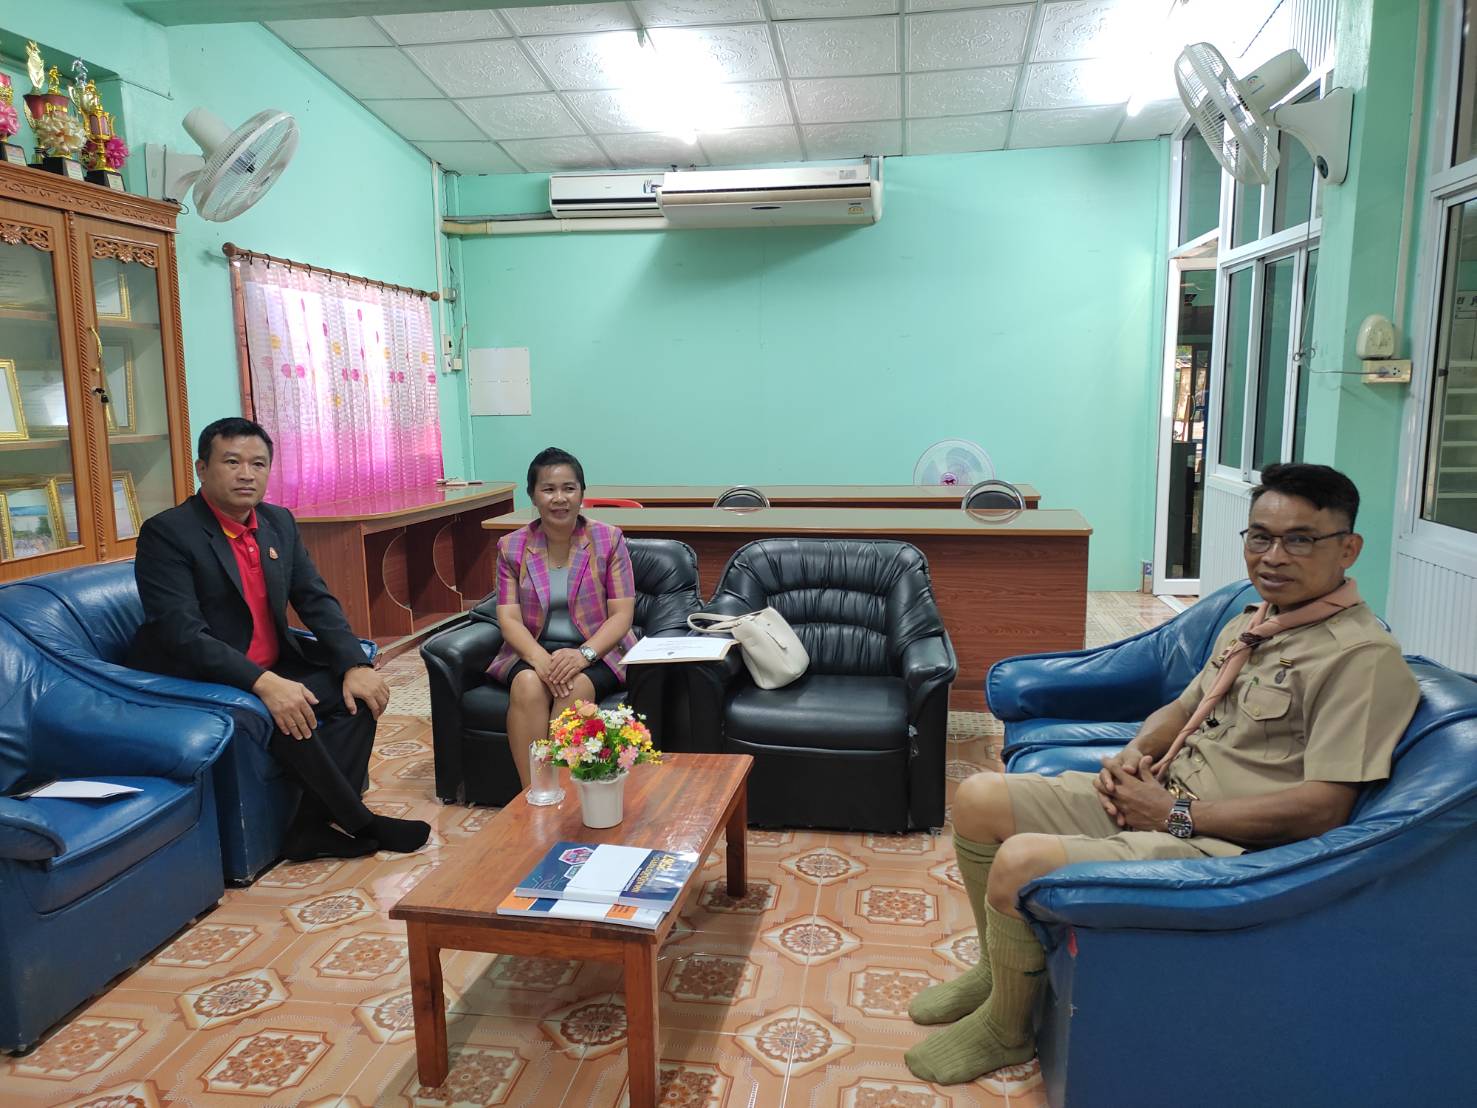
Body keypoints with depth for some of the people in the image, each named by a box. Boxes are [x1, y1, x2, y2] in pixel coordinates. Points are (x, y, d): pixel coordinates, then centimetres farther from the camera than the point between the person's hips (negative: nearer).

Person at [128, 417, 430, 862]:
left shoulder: (280, 523, 6)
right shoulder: (167, 533, -15)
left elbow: (317, 600, 5)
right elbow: (183, 634, -24)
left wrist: (355, 665, -11)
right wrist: (263, 684, -35)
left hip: (271, 669, 7)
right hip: (195, 681, -7)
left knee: (358, 694, -12)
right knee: (291, 713, -30)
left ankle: (312, 828, -12)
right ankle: (358, 822, -12)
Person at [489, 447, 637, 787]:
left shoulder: (609, 540, -2)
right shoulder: (512, 547, 3)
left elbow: (622, 615, -6)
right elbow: (509, 618, -4)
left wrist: (584, 654, -24)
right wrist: (539, 658, -24)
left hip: (598, 650, -1)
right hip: (533, 651, 2)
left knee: (576, 686, -33)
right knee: (527, 684, -31)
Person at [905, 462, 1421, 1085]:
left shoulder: (1364, 656, -16)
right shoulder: (1251, 622, 12)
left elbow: (1322, 808, -22)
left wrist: (1175, 814, -17)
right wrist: (1136, 751, 1)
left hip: (1218, 842, -9)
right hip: (1157, 794, 9)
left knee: (1021, 862, -27)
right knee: (977, 800, 2)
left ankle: (1004, 1031, 4)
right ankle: (999, 970, 24)